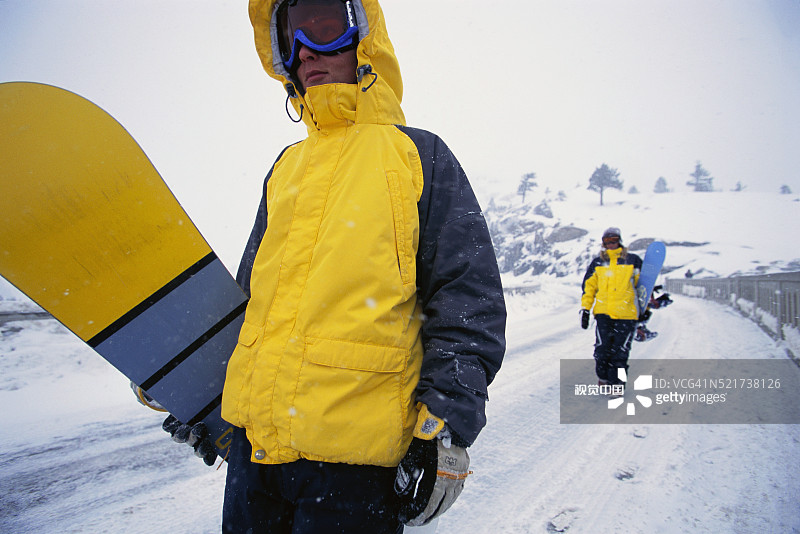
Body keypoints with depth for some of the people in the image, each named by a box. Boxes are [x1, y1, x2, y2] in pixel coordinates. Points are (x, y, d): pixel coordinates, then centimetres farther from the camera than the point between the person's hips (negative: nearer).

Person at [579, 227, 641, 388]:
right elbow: (588, 286, 16)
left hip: (626, 314, -1)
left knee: (620, 351, -3)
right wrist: (584, 309, 10)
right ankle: (603, 378, 17)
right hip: (603, 313, 1)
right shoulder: (597, 263, 13)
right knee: (602, 349, -5)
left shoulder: (633, 260, 8)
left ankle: (616, 383, 9)